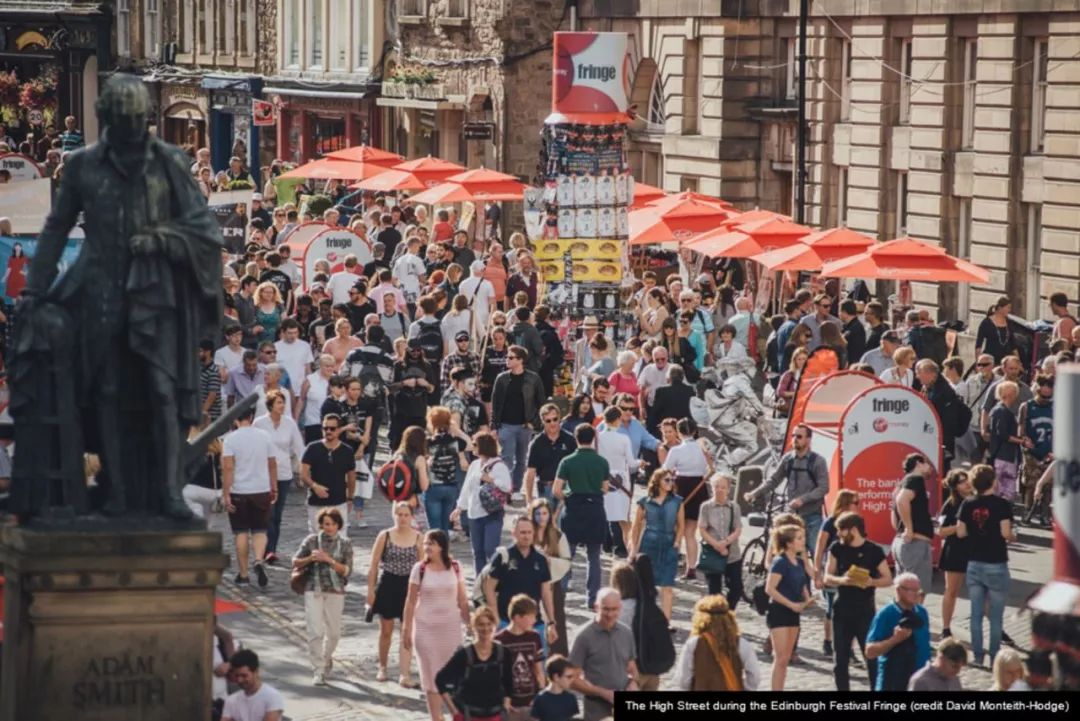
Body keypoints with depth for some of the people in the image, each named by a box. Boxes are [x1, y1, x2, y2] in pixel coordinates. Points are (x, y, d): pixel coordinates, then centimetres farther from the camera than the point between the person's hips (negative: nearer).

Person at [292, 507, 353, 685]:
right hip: (313, 591, -1)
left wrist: (329, 560, -18)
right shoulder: (311, 541, 1)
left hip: (335, 592, 1)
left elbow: (347, 570, -5)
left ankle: (326, 659, 37)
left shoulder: (345, 544, 2)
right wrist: (310, 558, -13)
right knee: (315, 632, -9)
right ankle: (319, 671, -4)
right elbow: (295, 562, 6)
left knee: (333, 632, 8)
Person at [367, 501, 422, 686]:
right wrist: (371, 590, -3)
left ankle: (404, 675, -4)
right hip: (388, 586, 0)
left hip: (409, 587, 0)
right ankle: (382, 667, 30)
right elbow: (374, 565, 1)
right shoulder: (385, 536, -2)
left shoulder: (419, 538, -1)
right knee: (386, 630, 12)